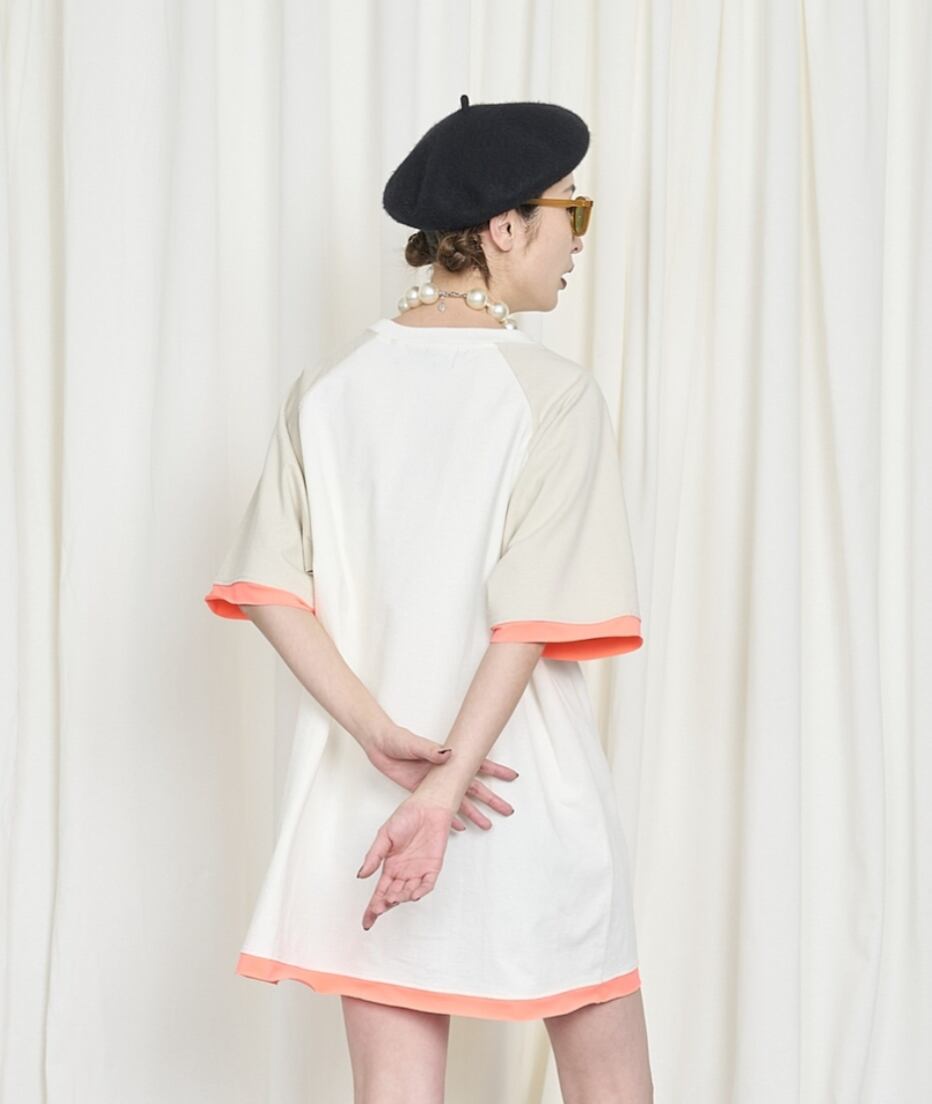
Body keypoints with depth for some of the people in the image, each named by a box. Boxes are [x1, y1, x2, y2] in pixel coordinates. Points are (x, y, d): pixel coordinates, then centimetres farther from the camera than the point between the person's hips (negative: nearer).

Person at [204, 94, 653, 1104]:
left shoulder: (329, 387, 3)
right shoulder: (553, 394, -10)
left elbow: (270, 590, -4)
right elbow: (531, 622, -18)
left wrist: (379, 736, -10)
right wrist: (446, 788, -19)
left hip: (364, 792, 4)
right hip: (530, 792, -4)